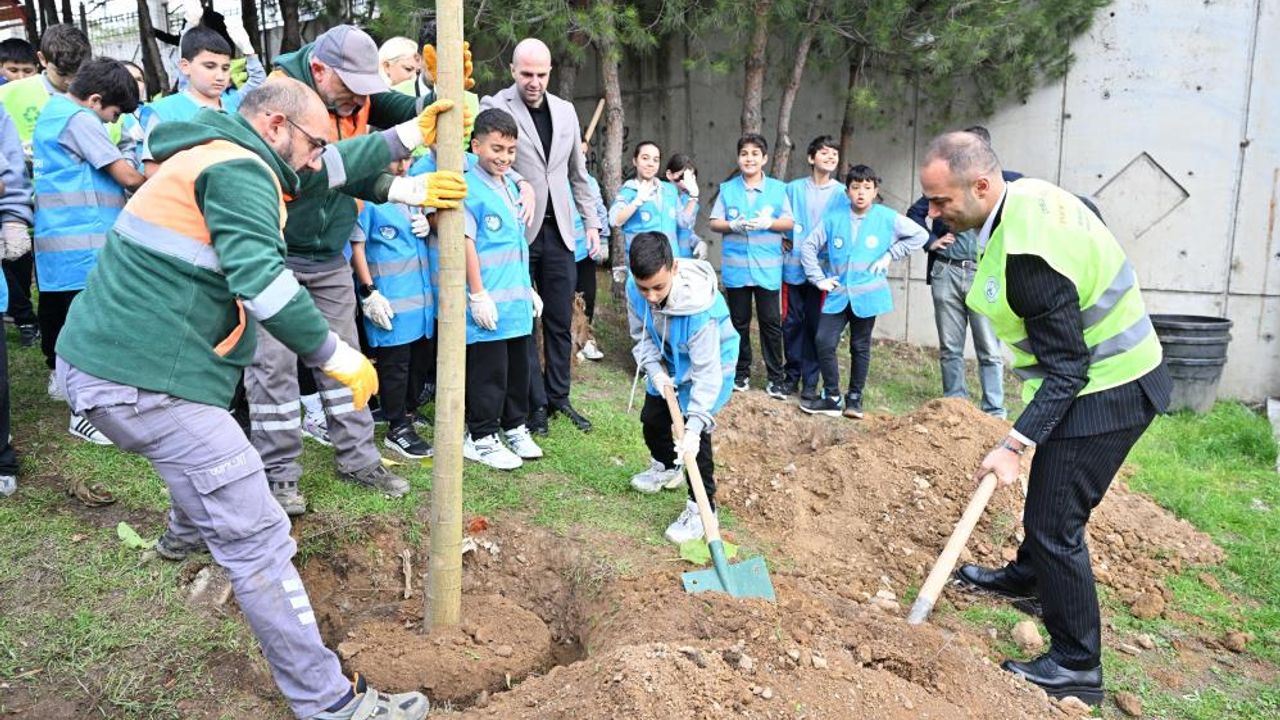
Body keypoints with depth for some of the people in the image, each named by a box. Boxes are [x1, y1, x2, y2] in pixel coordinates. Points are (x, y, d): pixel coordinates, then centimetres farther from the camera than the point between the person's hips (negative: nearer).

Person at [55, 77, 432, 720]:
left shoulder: (211, 154, 19)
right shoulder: (239, 170, -13)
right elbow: (261, 278, -28)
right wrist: (333, 353, -19)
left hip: (102, 359, 11)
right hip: (145, 381, -11)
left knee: (211, 449, 39)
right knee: (254, 538, -11)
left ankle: (186, 533, 68)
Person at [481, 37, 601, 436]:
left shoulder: (565, 111, 11)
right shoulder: (495, 106, -5)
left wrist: (591, 222, 14)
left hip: (558, 231, 5)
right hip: (517, 231, -4)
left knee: (560, 320, 10)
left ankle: (558, 397, 23)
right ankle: (535, 404, 15)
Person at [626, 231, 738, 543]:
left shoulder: (700, 306, -43)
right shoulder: (635, 288, -27)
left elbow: (707, 371, -40)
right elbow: (641, 336, -7)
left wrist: (694, 426, -44)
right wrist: (655, 370, -23)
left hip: (709, 362, -6)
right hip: (669, 362, 6)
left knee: (695, 432, -17)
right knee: (652, 417, 18)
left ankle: (702, 509, -1)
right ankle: (666, 467, 50)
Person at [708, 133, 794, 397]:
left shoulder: (778, 188, 4)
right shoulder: (727, 189, 5)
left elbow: (789, 222, 3)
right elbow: (714, 223, 4)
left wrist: (769, 222, -16)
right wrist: (733, 225, -16)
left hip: (768, 268, -1)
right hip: (735, 267, 1)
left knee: (771, 322, -1)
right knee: (739, 322, 10)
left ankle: (776, 378, 7)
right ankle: (741, 373, 22)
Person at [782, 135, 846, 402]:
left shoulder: (842, 194, -1)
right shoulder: (793, 188, 2)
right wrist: (783, 241, -1)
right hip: (794, 266, 1)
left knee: (815, 326, 3)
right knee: (792, 323, 7)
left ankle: (810, 383, 12)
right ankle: (792, 375, 22)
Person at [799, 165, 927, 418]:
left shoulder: (887, 218, -2)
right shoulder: (834, 219, 0)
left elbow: (920, 235, 6)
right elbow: (809, 246, 8)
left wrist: (890, 254, -1)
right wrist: (819, 278, 2)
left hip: (867, 295, -1)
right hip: (837, 295, 1)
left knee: (860, 347, 10)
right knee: (823, 343, -8)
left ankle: (855, 398, 24)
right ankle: (832, 397, 6)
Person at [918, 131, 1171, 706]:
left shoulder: (1027, 256, -33)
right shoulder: (1027, 193, -4)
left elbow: (1065, 368, -28)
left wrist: (1015, 444, -28)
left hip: (1102, 393, -10)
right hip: (1107, 370, 10)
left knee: (1054, 523, -5)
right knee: (1047, 490, 27)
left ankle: (1075, 666, 10)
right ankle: (1029, 575, 51)